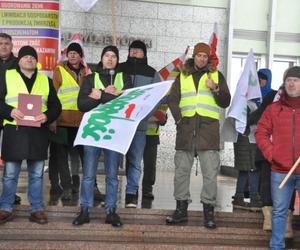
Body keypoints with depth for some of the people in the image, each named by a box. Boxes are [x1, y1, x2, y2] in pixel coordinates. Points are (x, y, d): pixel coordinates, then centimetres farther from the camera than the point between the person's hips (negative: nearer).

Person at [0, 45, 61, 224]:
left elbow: (56, 106, 10)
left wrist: (47, 116, -10)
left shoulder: (46, 80, 15)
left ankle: (37, 209, 14)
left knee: (37, 174, 6)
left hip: (38, 132, 2)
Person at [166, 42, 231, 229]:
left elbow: (225, 102, 7)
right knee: (181, 170, 5)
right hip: (186, 128, 2)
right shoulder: (183, 76, 16)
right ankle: (181, 209, 14)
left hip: (208, 129, -2)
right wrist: (178, 119, -1)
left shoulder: (217, 76, 12)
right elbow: (173, 100, 14)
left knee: (210, 172, -4)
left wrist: (215, 89, -10)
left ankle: (209, 211, 4)